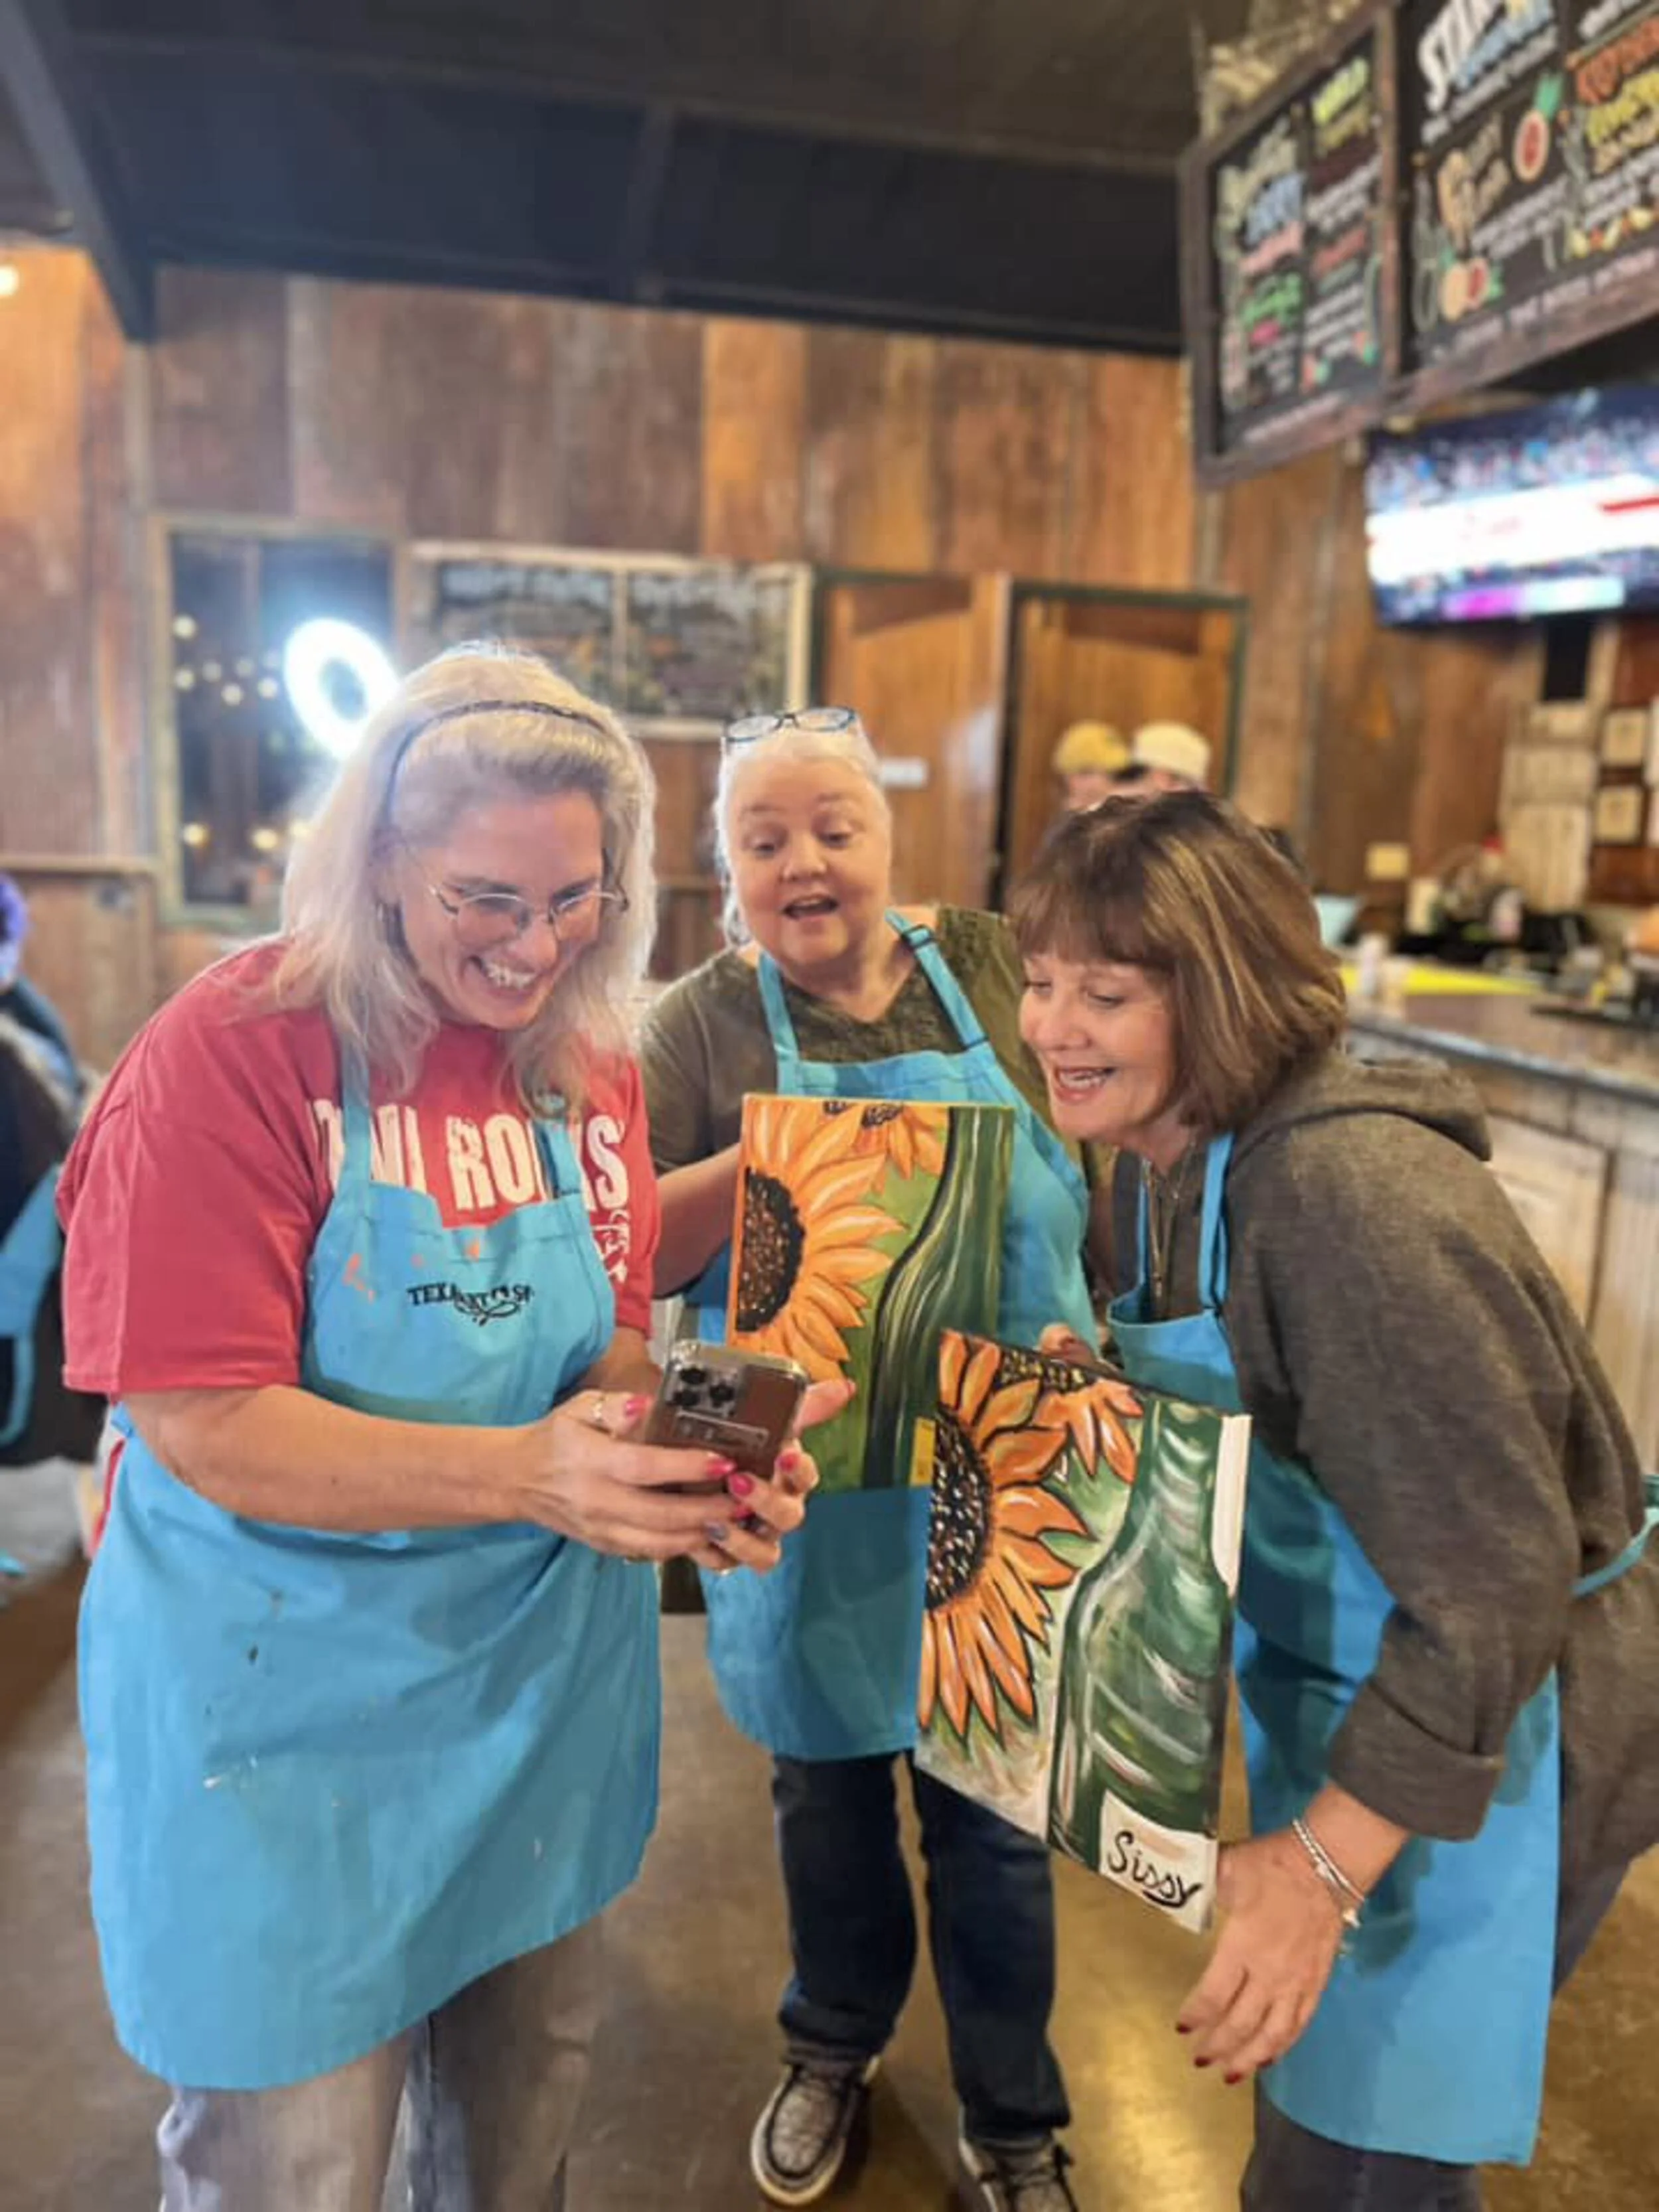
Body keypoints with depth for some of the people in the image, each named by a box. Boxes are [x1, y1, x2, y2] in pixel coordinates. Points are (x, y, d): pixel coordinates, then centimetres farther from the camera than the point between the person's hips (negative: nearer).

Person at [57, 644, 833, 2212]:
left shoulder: (590, 1067, -2)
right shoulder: (231, 1053, -19)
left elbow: (613, 1342, 2)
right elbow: (207, 1425, -21)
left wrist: (685, 1460, -20)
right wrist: (529, 1471, -33)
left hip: (545, 1669, 5)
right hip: (286, 1707, -4)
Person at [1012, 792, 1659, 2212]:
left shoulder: (1352, 1196, -32)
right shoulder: (1170, 1156, -2)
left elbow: (1498, 1582, -30)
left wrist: (1324, 1863, -28)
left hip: (1477, 1742, -8)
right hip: (1338, 1702, 8)